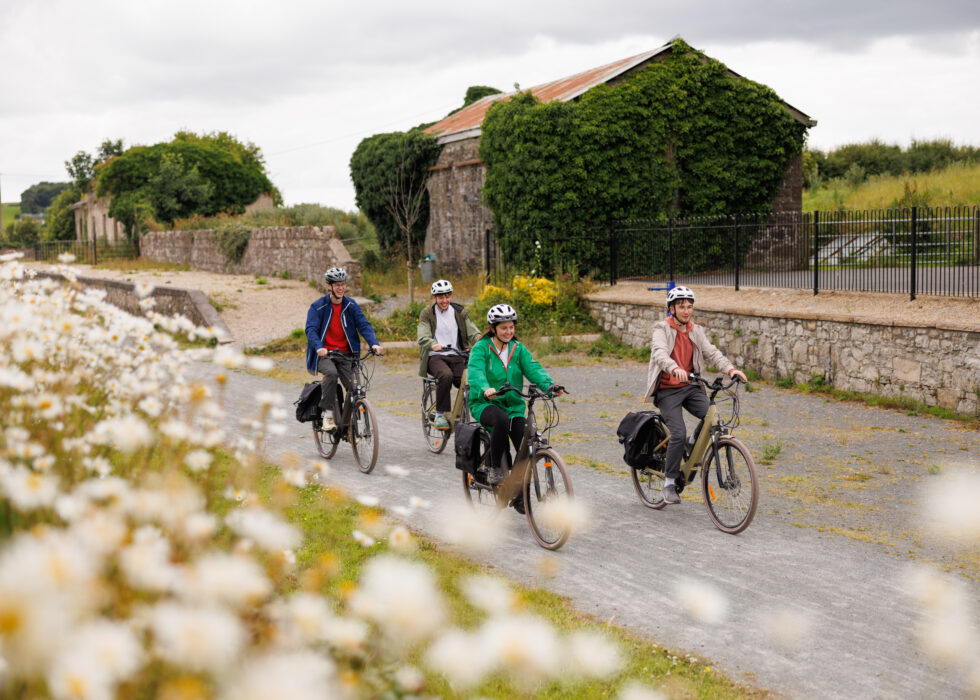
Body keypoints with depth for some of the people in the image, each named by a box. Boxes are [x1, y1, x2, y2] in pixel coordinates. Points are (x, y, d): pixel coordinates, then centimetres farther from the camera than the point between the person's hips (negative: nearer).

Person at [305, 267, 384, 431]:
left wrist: (374, 343, -24)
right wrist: (319, 347, -36)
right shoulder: (318, 306, -5)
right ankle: (328, 414, -24)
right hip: (324, 354, -3)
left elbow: (363, 325, -5)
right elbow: (311, 329, -15)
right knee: (331, 372, -35)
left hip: (345, 355, 3)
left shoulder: (351, 305, 5)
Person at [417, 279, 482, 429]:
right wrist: (433, 344, -36)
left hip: (456, 356, 3)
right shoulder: (427, 313, 3)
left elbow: (472, 332, 1)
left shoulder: (459, 312, 13)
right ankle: (440, 415, -22)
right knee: (446, 376, -35)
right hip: (435, 356, -3)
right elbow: (423, 337, -13)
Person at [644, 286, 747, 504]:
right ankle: (669, 482, -5)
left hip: (691, 387, 5)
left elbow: (711, 352, 0)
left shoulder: (696, 331, 11)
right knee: (679, 433, -19)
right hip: (668, 390, -5)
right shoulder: (662, 329, -6)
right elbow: (659, 353, -24)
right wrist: (675, 368, -45)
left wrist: (730, 368, -19)